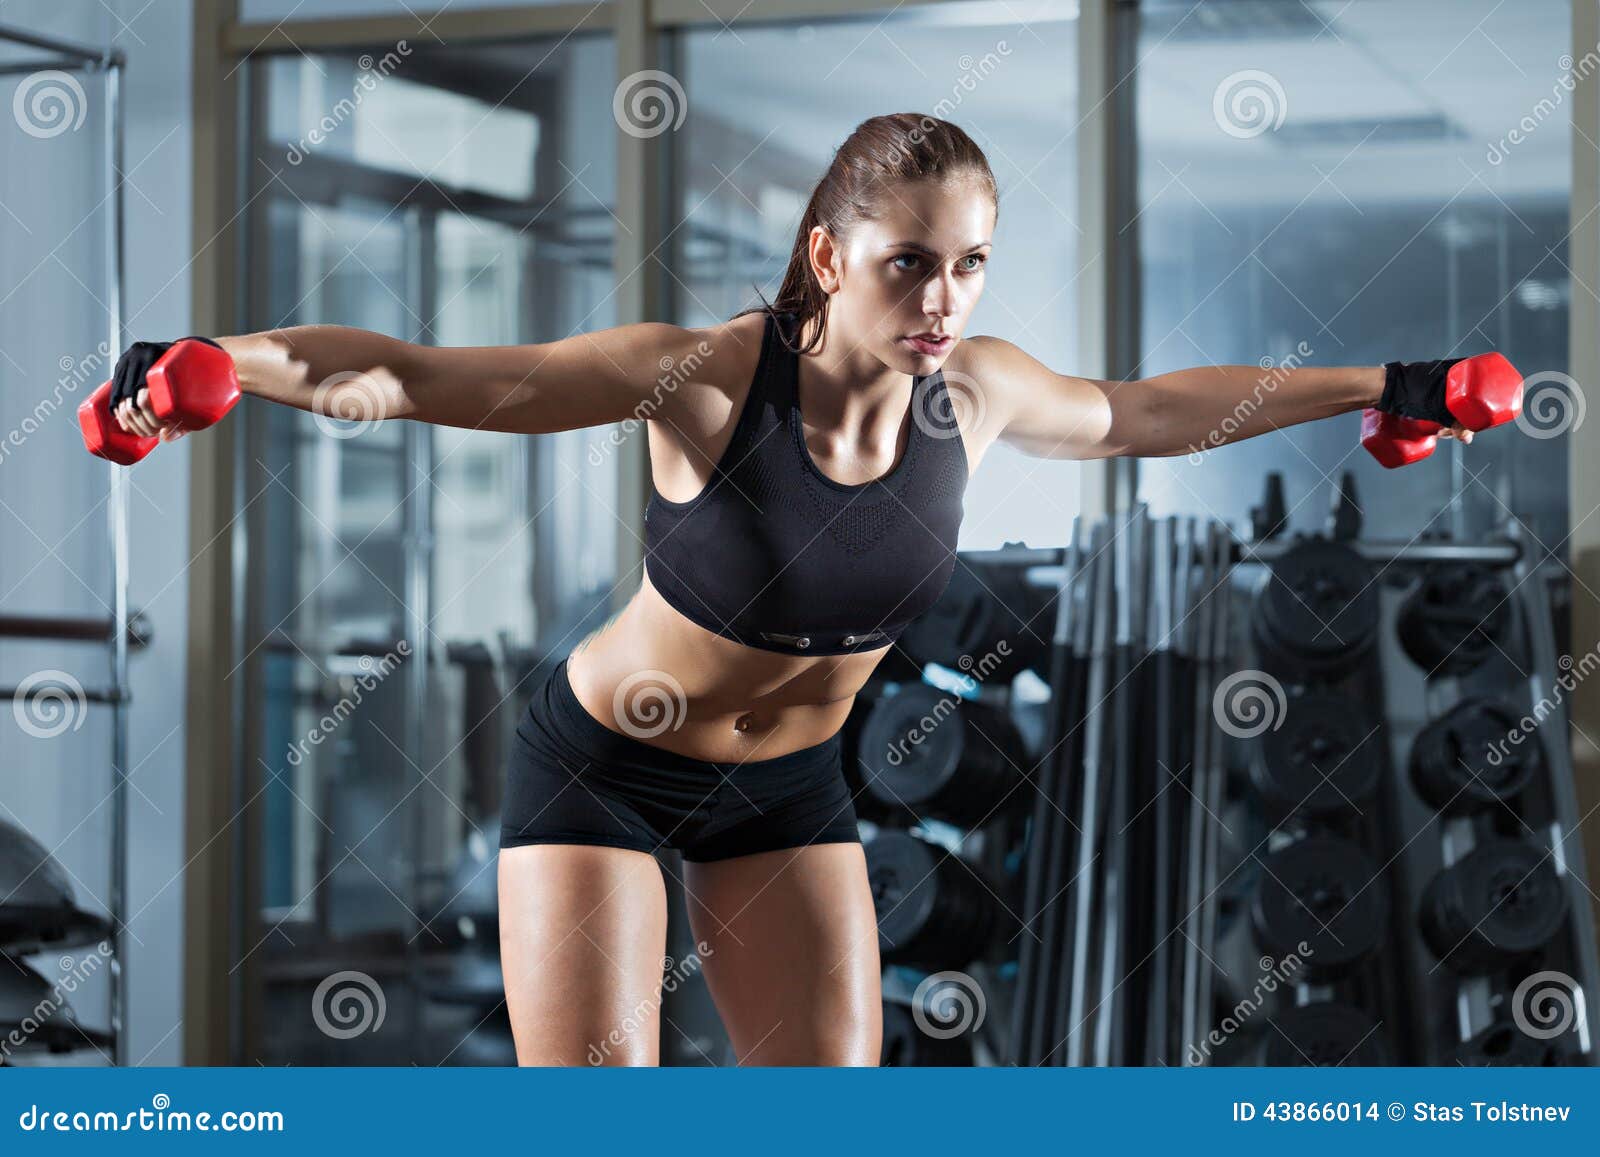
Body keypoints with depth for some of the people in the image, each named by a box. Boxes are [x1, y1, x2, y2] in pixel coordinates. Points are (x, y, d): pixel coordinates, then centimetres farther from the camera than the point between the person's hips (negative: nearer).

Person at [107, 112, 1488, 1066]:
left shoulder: (976, 394, -16)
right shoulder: (702, 377, -30)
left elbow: (1150, 411, 5)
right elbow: (407, 377, -32)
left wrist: (1377, 386, 13)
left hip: (790, 775, 4)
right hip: (604, 762, -4)